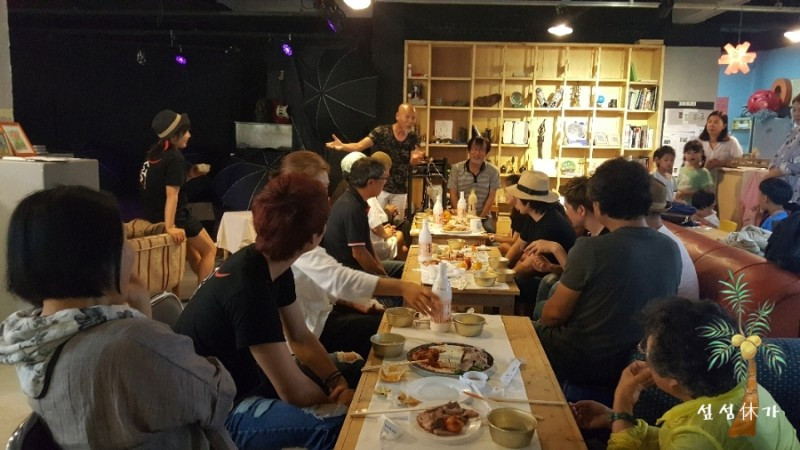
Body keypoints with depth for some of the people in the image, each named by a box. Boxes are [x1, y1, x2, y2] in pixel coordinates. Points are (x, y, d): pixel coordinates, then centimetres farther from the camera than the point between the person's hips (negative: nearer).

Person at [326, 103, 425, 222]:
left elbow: (412, 162, -9)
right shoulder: (381, 132, -11)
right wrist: (342, 146, -40)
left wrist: (416, 158, -34)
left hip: (400, 190, 3)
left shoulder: (413, 138, -1)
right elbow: (359, 146, -19)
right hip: (380, 187, -3)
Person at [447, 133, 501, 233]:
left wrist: (481, 217, -9)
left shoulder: (493, 172, 1)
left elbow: (491, 197, 0)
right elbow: (453, 195, 0)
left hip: (483, 217, 1)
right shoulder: (456, 169, 1)